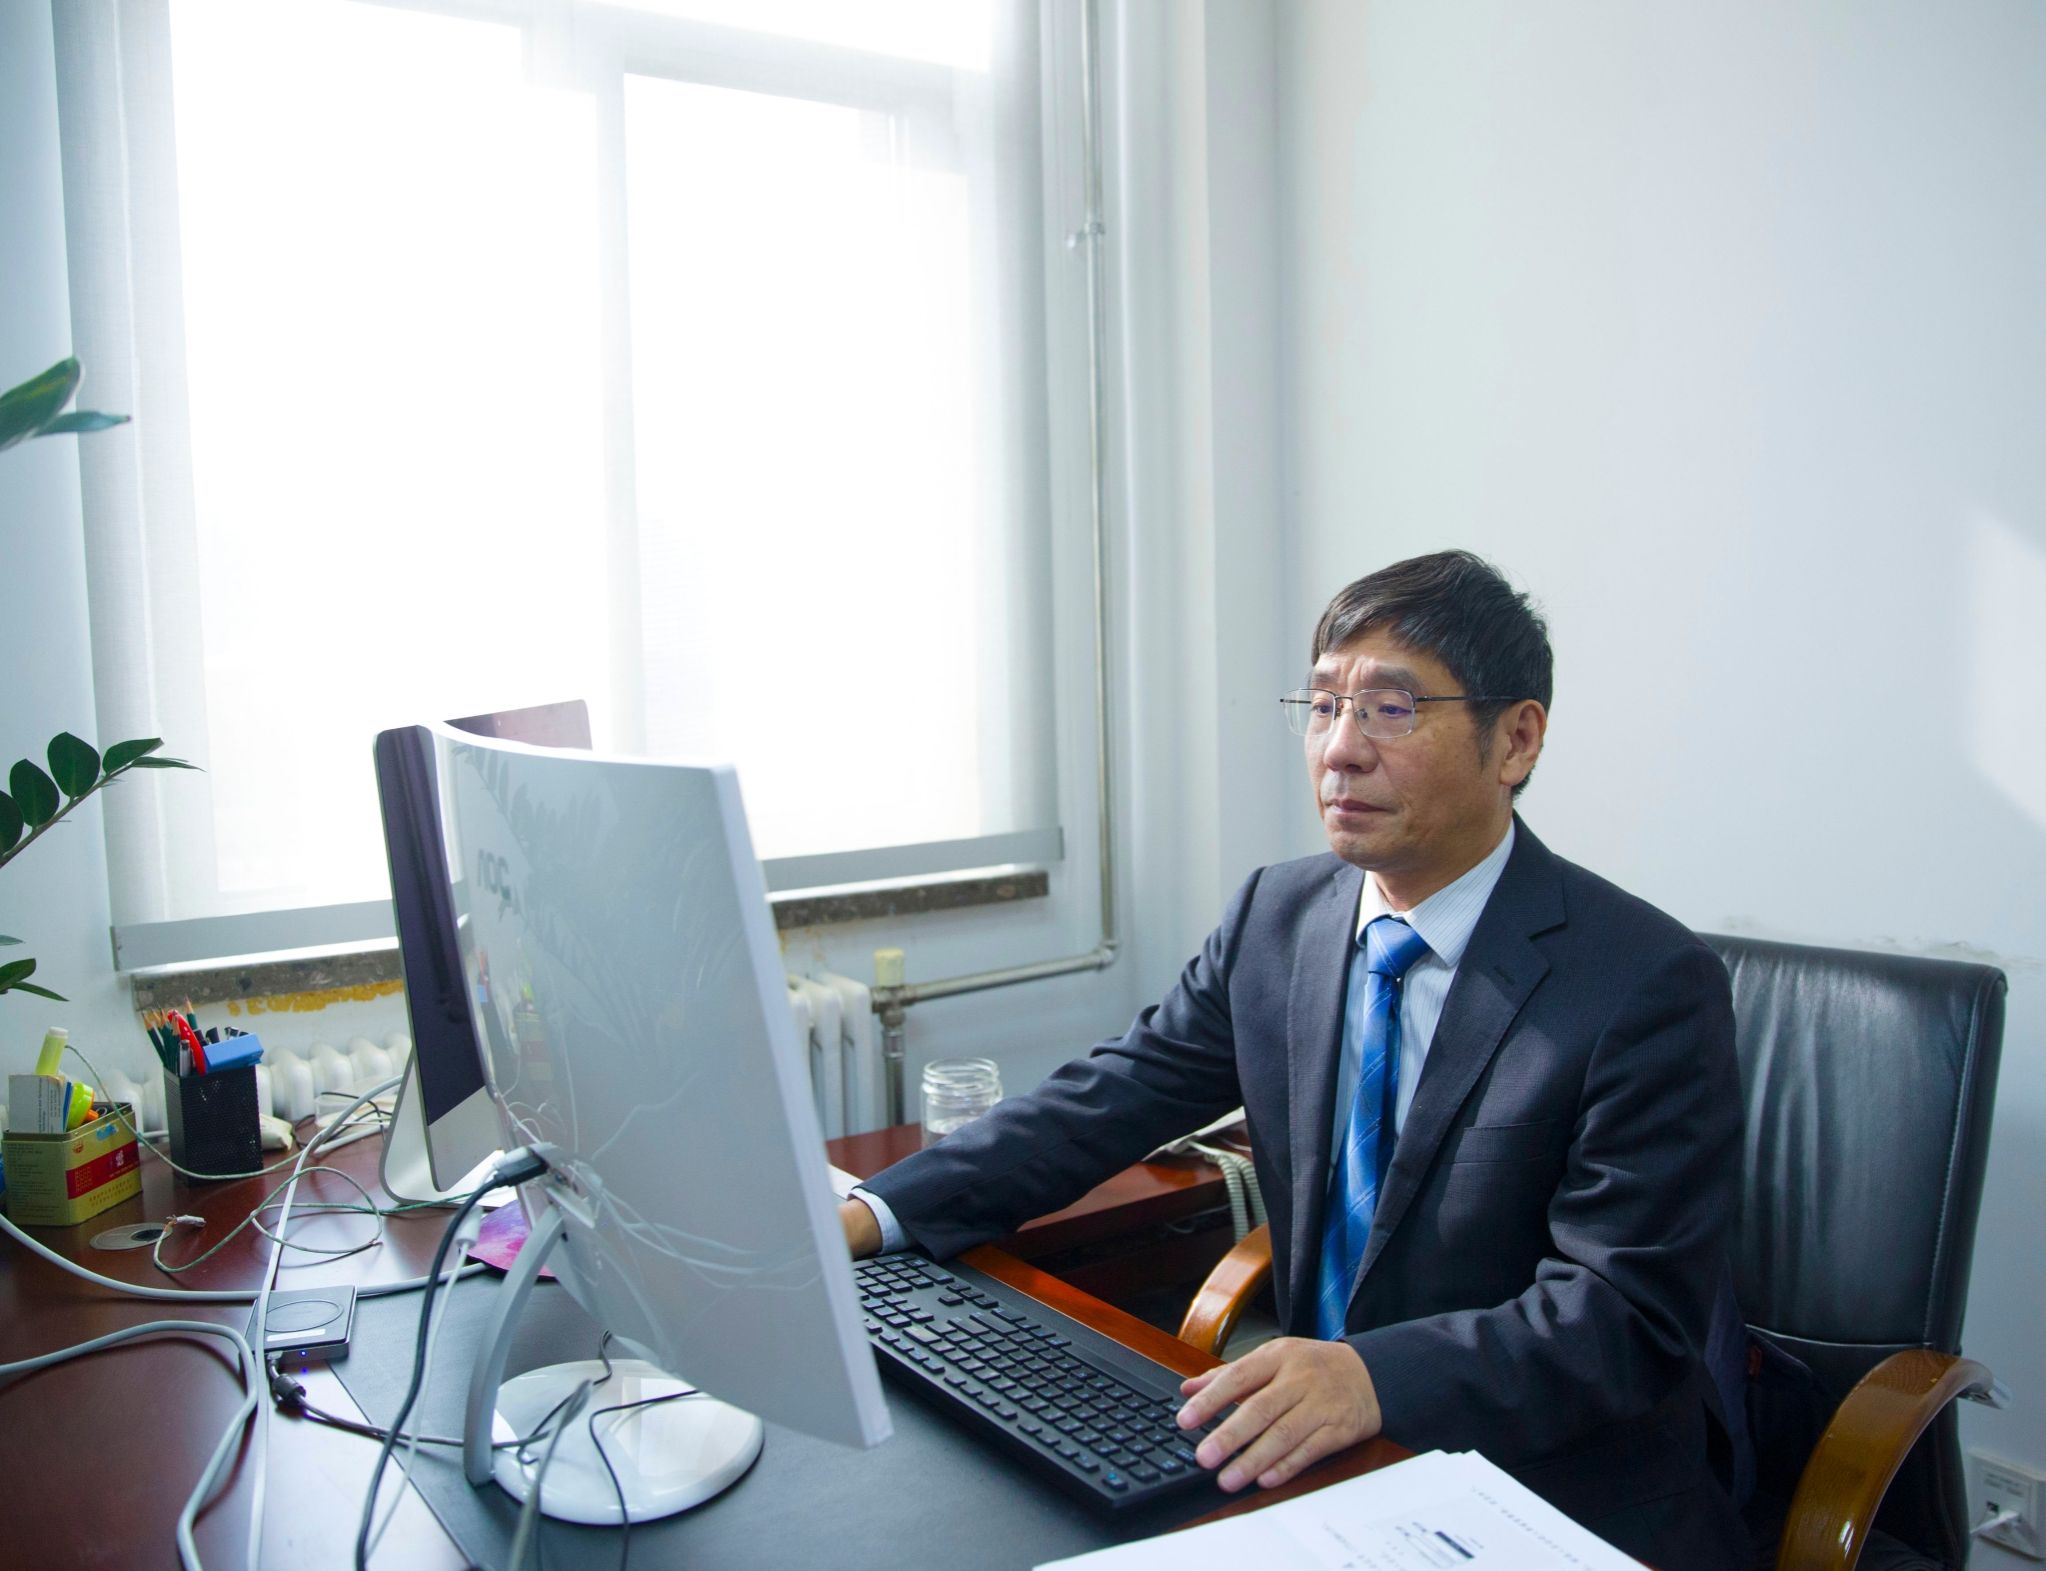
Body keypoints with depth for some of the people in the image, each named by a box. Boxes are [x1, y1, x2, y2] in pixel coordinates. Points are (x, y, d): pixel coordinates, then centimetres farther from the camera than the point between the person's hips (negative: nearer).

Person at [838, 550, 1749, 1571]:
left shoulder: (1649, 987, -15)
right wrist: (874, 1214, -12)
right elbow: (1107, 1098, 0)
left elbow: (1628, 1315, -19)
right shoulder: (1276, 916, 1)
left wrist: (1376, 1376, -36)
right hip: (1319, 1457, 5)